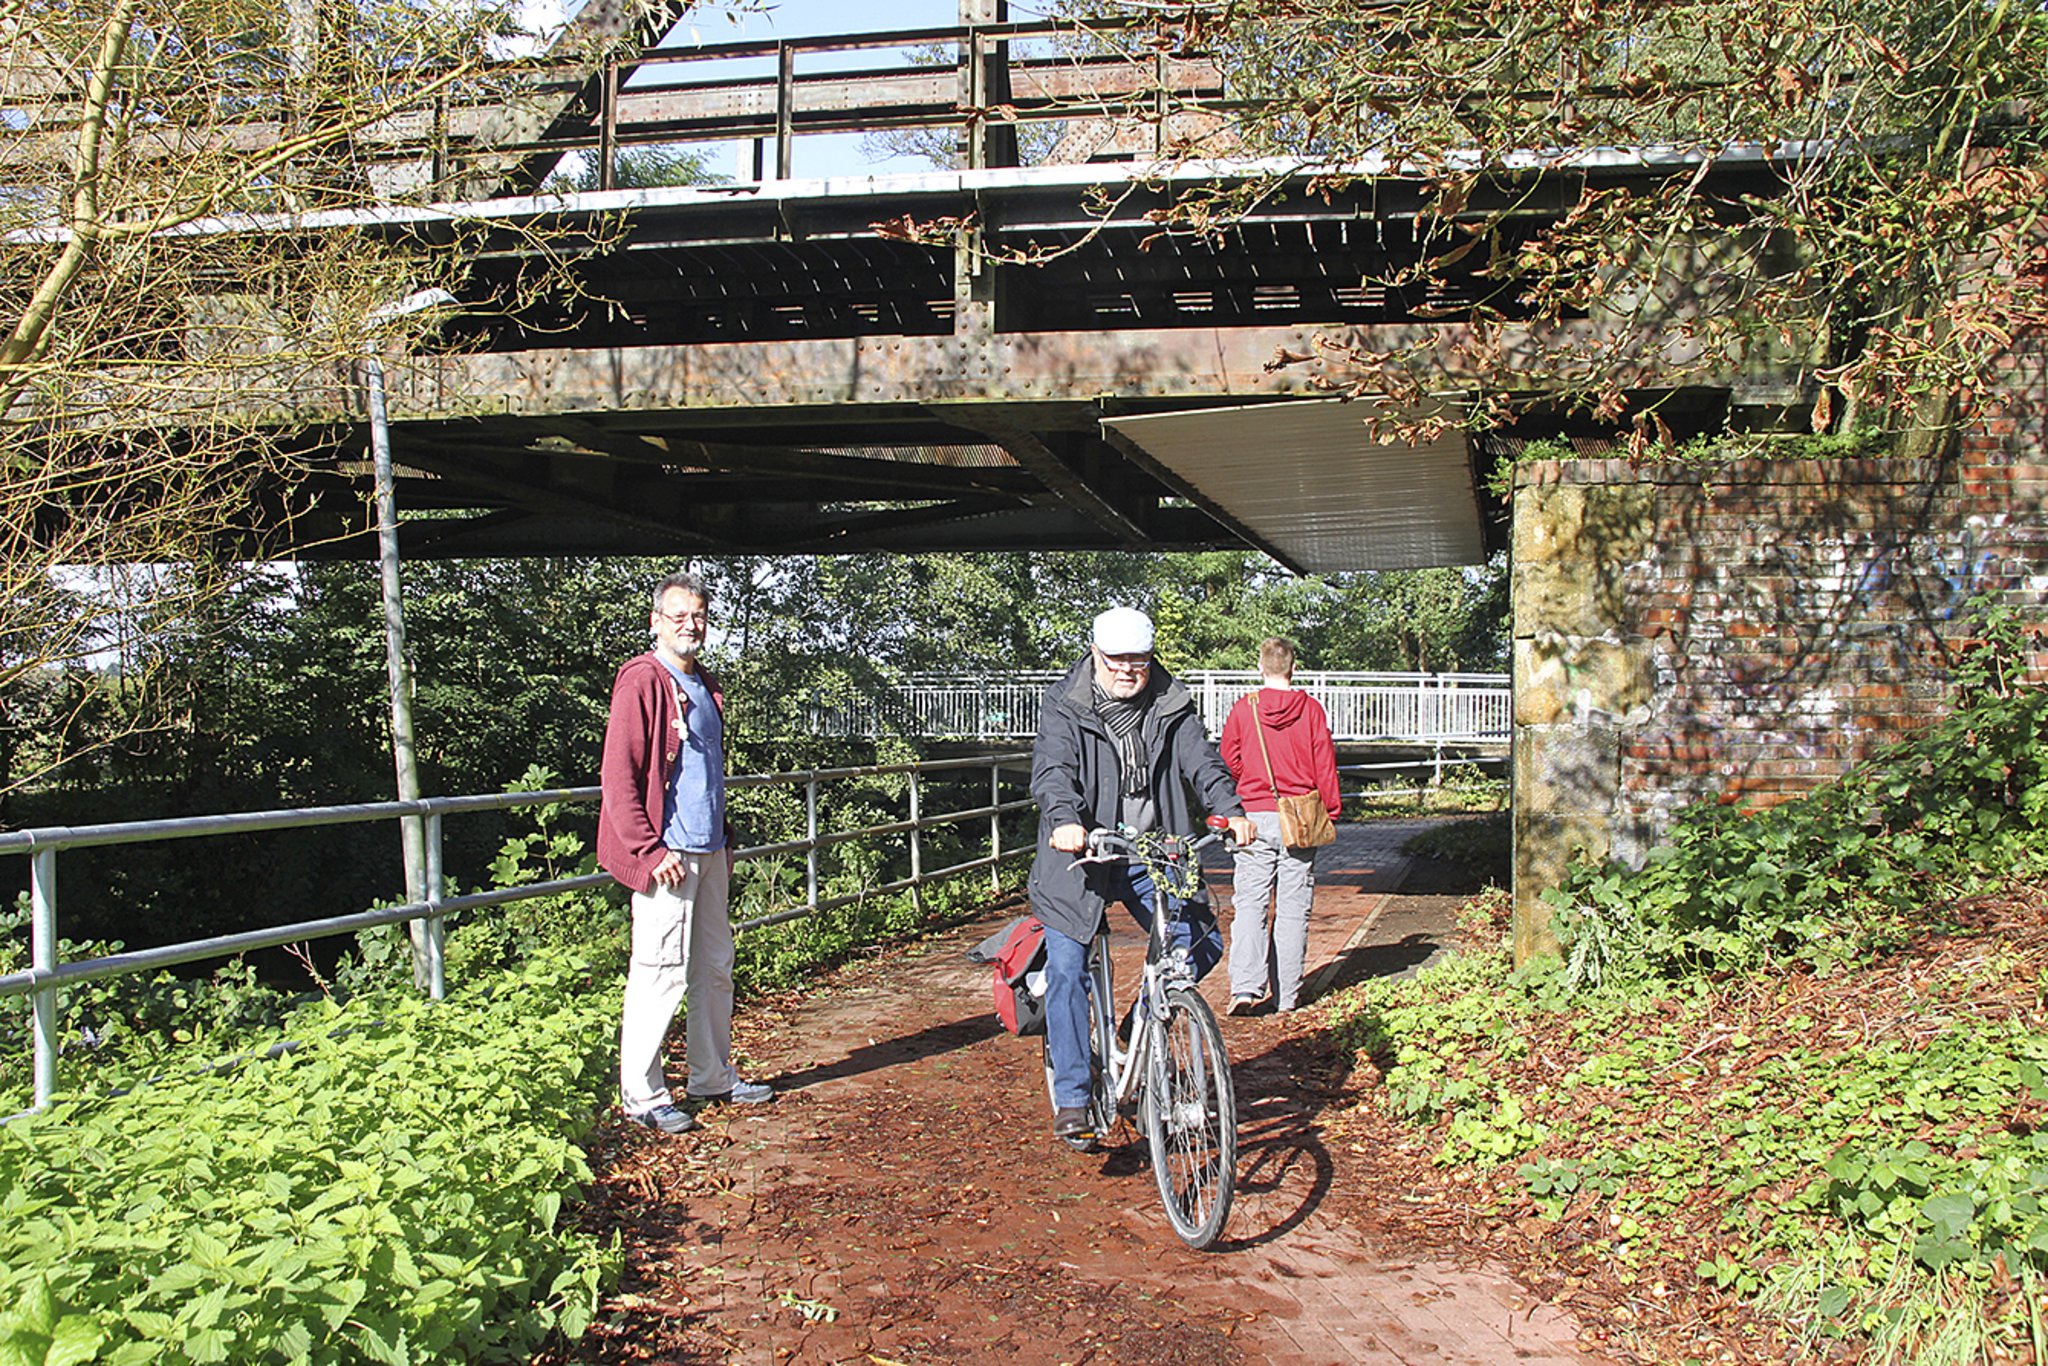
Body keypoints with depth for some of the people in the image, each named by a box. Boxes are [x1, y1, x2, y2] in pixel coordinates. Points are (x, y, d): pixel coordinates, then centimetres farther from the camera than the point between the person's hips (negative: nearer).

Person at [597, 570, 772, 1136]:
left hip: (708, 851, 9)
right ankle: (642, 1095, 5)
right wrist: (650, 850, -17)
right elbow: (617, 777, -15)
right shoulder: (643, 681, -10)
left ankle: (713, 1077, 25)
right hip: (667, 854, -9)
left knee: (715, 968, 14)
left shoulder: (704, 685, 17)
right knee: (660, 973, -5)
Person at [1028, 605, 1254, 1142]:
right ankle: (1071, 1096, 1)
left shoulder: (1171, 707, 6)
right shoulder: (1064, 708, -4)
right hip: (1082, 856, -3)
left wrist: (1231, 810, -25)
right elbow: (1053, 771, -19)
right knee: (1067, 971, -8)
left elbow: (1201, 760, -5)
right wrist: (1064, 821, -39)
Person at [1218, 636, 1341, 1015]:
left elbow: (1229, 762, 9)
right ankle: (1287, 995, 10)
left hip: (1255, 817, 0)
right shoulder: (1311, 709, -1)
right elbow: (1325, 765, 1)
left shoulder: (1243, 709, -1)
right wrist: (1330, 811, 11)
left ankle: (1245, 986, -13)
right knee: (1292, 909, 6)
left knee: (1249, 905, 2)